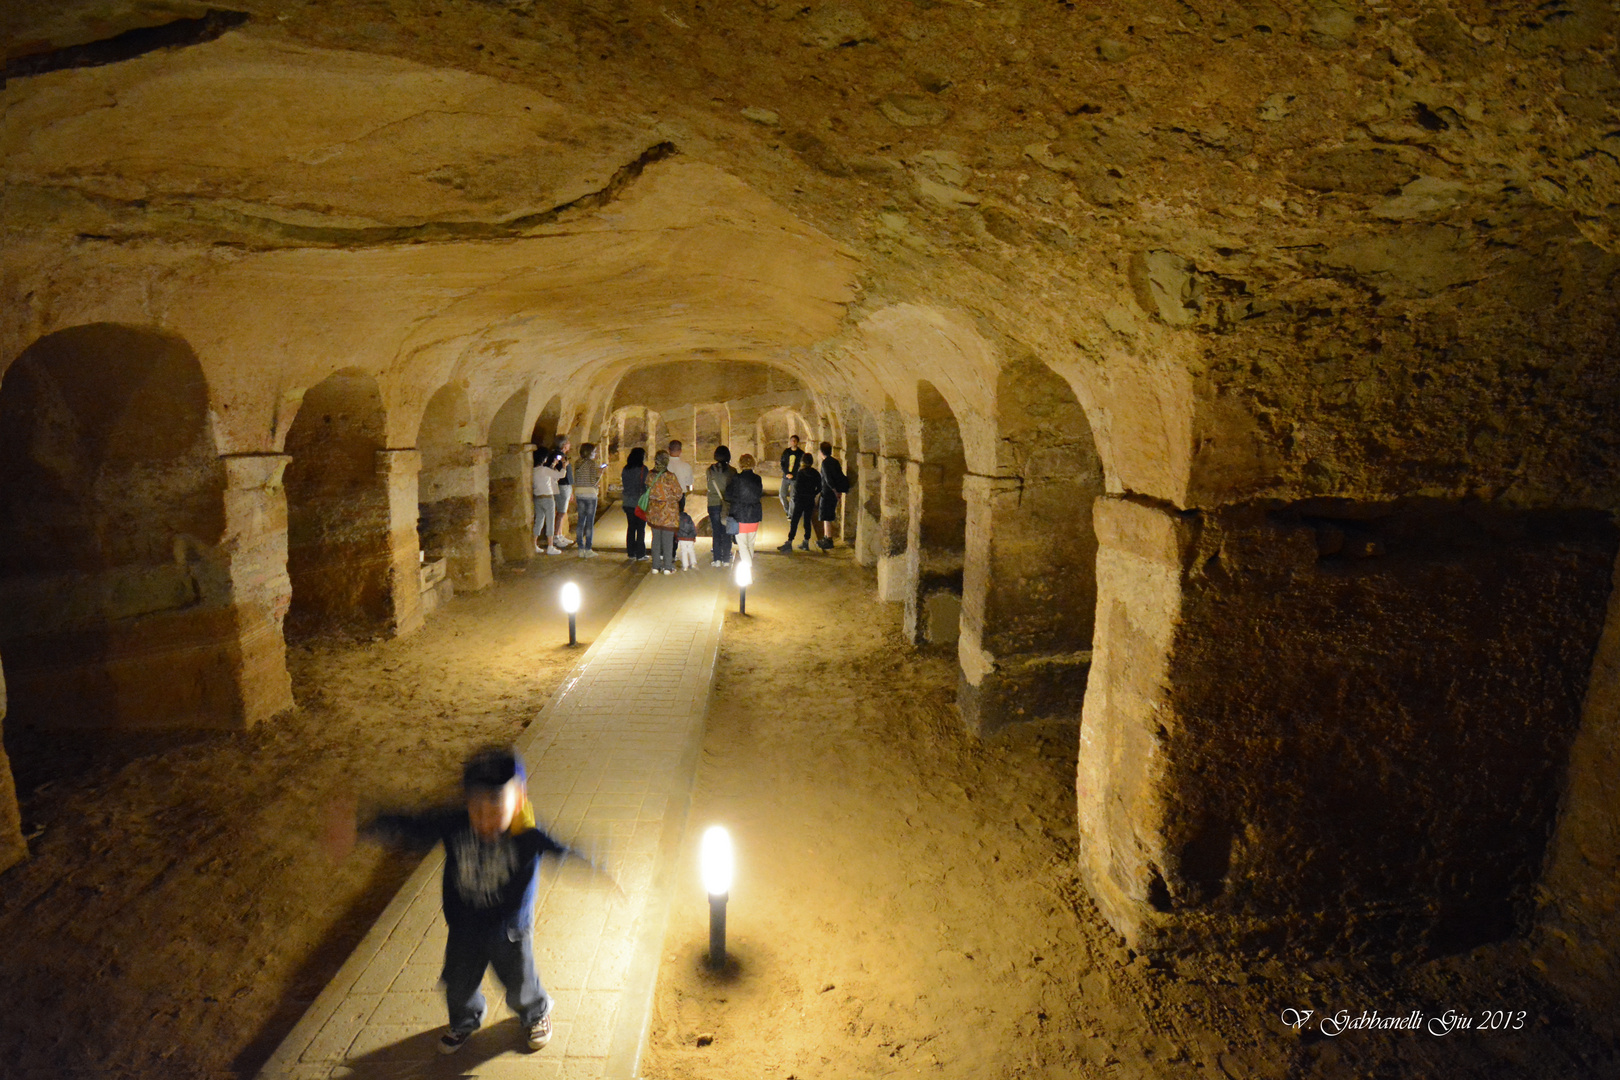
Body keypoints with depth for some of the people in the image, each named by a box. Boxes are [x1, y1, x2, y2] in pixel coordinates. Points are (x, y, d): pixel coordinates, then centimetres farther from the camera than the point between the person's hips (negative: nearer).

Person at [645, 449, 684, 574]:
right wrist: (675, 499, 14)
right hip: (669, 511, -4)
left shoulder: (650, 475, -3)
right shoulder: (670, 476, -15)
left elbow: (648, 490, 8)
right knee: (668, 539, 4)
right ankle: (667, 567, 6)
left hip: (653, 511, 4)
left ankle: (656, 566, 15)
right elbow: (678, 494, -7)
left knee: (656, 539, 12)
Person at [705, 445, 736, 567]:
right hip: (728, 505, -1)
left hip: (713, 504, 1)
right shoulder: (732, 471, -8)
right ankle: (726, 559, 9)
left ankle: (717, 559, 8)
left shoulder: (710, 470, -4)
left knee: (716, 531, 9)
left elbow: (709, 488, 2)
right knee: (726, 532, 7)